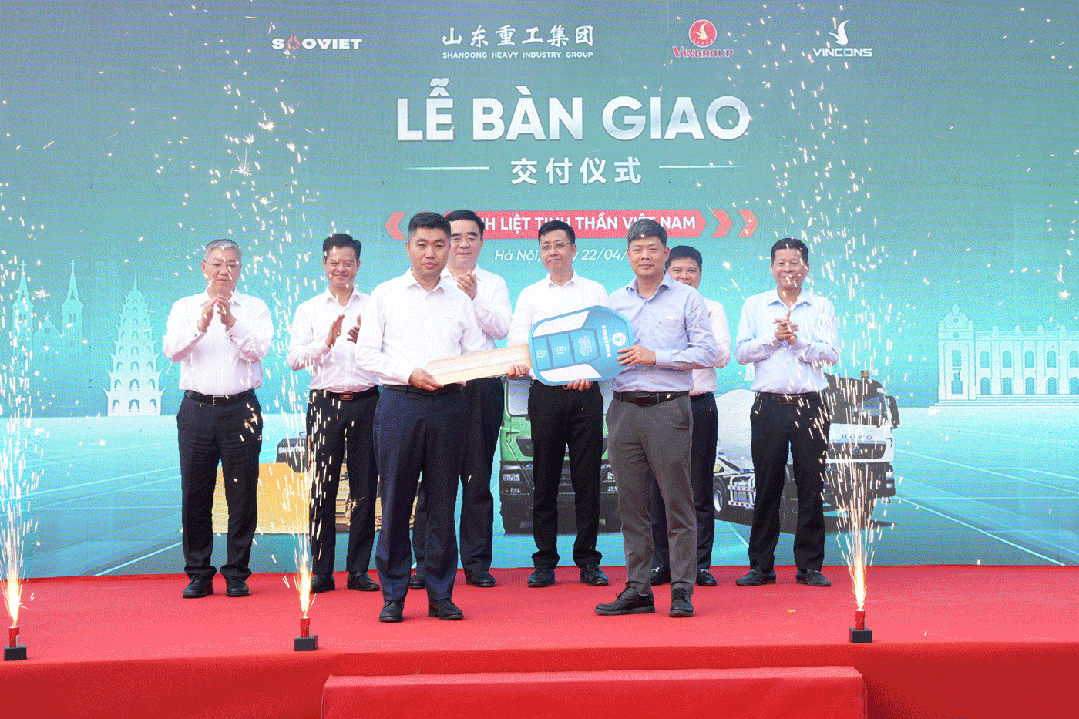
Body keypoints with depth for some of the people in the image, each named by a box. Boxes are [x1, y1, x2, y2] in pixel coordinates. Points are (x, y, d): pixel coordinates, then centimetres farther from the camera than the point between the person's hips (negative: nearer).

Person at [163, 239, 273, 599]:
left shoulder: (255, 308, 8)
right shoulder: (185, 307, 12)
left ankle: (237, 573, 10)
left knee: (242, 495, 0)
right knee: (195, 495, 3)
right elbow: (171, 350, -4)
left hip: (241, 410, -1)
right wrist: (201, 325, -19)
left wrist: (231, 323, -22)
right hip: (197, 408, 1)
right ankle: (198, 574, 14)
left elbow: (259, 349, -8)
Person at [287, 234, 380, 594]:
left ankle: (359, 570, 10)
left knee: (365, 489, 2)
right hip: (325, 402, 0)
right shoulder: (309, 310, 11)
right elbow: (294, 358, -1)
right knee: (322, 488, 0)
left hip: (365, 402, 0)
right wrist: (327, 341, -18)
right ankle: (321, 571, 8)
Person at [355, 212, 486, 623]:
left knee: (443, 500, 4)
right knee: (395, 500, -1)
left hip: (448, 404, 2)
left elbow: (477, 355, 12)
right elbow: (366, 354, 3)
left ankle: (440, 594, 12)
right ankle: (393, 596, 8)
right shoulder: (385, 295, 10)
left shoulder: (461, 300, 15)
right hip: (399, 403, -1)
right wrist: (410, 373, -10)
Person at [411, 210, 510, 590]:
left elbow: (501, 328, -2)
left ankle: (477, 562, 10)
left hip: (481, 384, 1)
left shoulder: (494, 284, 14)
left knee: (478, 477, 3)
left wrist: (474, 298, -12)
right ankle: (425, 562, 8)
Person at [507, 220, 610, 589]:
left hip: (585, 393, -1)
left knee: (587, 479, 1)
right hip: (545, 393, 1)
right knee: (544, 479, 2)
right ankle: (545, 562, 10)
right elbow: (516, 342, 4)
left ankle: (588, 560, 10)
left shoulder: (595, 292, 10)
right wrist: (516, 364, -19)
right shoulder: (529, 295, 13)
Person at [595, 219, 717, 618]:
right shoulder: (615, 300, 16)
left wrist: (655, 356, -11)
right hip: (624, 407, 4)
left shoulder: (687, 298, 4)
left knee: (677, 502, -2)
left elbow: (707, 352, -4)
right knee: (631, 503, 7)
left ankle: (682, 589, 5)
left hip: (668, 407, -4)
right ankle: (637, 589, 14)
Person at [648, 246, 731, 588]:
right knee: (659, 487, 1)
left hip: (700, 403, 0)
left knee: (700, 488, 1)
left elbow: (722, 356, 1)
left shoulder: (712, 309, 12)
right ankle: (661, 562, 9)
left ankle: (700, 563, 8)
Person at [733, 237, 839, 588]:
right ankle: (761, 565, 10)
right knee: (767, 486, 2)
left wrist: (798, 340, -12)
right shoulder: (754, 305, 11)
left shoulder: (822, 307, 10)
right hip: (769, 405, 0)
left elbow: (831, 354, -1)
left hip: (810, 405, 0)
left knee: (812, 486, 1)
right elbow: (741, 352, 2)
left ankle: (810, 565, 10)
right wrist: (773, 337, -11)